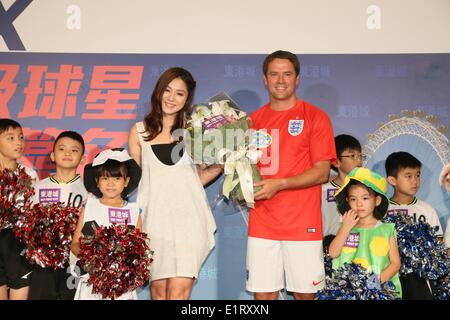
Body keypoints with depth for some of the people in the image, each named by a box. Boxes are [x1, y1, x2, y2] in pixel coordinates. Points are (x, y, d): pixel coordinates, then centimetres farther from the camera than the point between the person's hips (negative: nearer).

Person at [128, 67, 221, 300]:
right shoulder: (139, 131, 8)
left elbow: (198, 177, 13)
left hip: (189, 217, -1)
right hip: (155, 217, 1)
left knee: (179, 289, -8)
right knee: (158, 289, 5)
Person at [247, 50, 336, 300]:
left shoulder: (315, 116, 0)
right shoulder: (254, 120, 10)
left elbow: (322, 172, -6)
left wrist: (279, 184, -16)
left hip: (303, 223, -2)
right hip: (261, 223, 3)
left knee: (305, 292, 7)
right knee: (263, 293, 5)